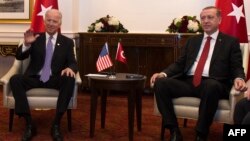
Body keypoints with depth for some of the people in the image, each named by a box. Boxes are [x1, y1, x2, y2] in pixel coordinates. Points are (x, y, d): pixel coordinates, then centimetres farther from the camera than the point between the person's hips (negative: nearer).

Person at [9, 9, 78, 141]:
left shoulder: (67, 42, 9)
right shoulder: (35, 38, 9)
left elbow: (73, 63, 0)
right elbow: (19, 57, 0)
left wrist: (70, 68, -26)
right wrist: (26, 44, -22)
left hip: (55, 80, 0)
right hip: (34, 78, 1)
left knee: (70, 79, -32)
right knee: (14, 79, -29)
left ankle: (56, 124, -27)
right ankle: (29, 124, -26)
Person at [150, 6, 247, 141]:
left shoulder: (231, 42, 12)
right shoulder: (192, 40, 23)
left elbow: (237, 68, 5)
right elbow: (180, 63, 18)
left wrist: (238, 78, -20)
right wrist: (163, 73, -1)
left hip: (213, 84, -4)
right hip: (188, 82, 4)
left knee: (211, 86, -40)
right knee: (160, 83, -22)